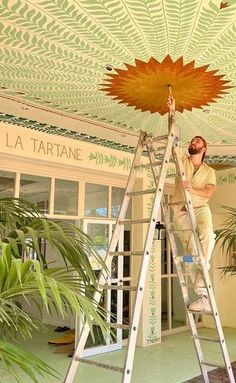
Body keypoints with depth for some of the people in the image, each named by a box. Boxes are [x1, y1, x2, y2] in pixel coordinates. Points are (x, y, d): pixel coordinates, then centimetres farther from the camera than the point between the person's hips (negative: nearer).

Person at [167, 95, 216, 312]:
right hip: (181, 211, 1)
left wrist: (192, 189, -20)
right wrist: (172, 112, 6)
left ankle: (200, 285, -27)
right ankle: (203, 295, -10)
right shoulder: (182, 159, 16)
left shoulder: (209, 171, 14)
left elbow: (208, 192, -2)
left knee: (207, 234, -31)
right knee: (191, 248, -13)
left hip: (200, 208, -1)